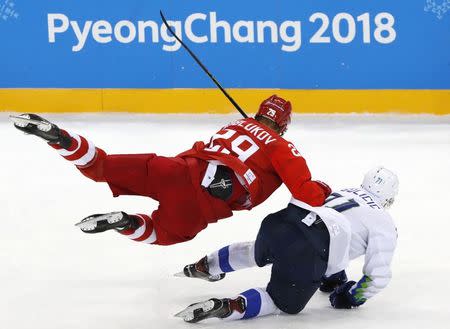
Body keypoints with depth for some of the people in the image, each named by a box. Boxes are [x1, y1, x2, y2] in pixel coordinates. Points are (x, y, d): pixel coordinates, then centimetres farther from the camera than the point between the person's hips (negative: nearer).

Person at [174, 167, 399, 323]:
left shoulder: (344, 192, 31)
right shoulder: (384, 223, 11)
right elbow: (378, 274, 4)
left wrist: (334, 277, 49)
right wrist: (351, 298, 19)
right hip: (305, 258, -7)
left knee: (256, 254, 40)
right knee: (283, 303, 12)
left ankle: (205, 266, 47)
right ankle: (228, 307, -12)